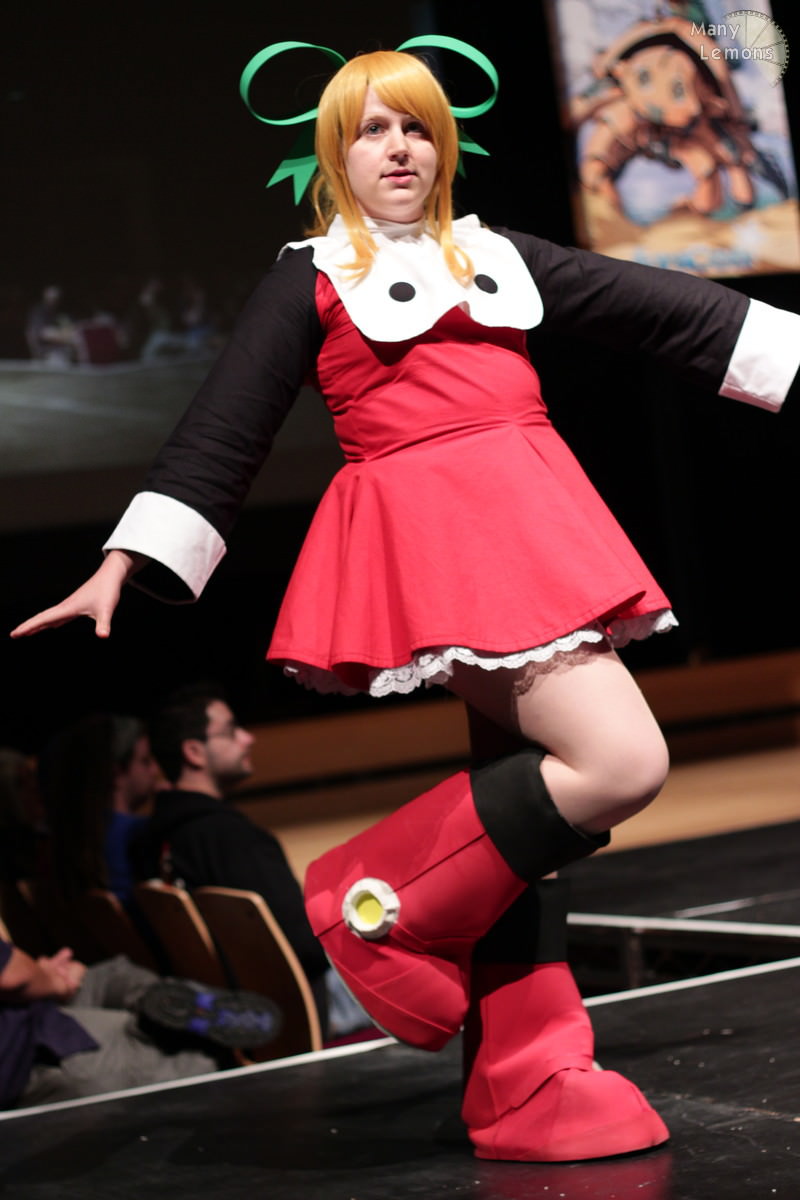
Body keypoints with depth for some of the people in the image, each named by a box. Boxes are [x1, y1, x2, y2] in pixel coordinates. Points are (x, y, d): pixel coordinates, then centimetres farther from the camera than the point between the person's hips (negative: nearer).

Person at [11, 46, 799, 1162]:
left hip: (526, 524, 6)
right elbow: (222, 430, 3)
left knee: (524, 799, 3)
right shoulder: (310, 278, 8)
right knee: (621, 763, -18)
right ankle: (381, 904, -5)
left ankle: (527, 1089, 7)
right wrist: (126, 567, -4)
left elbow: (667, 309, 19)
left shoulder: (498, 257, 21)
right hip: (429, 524, -6)